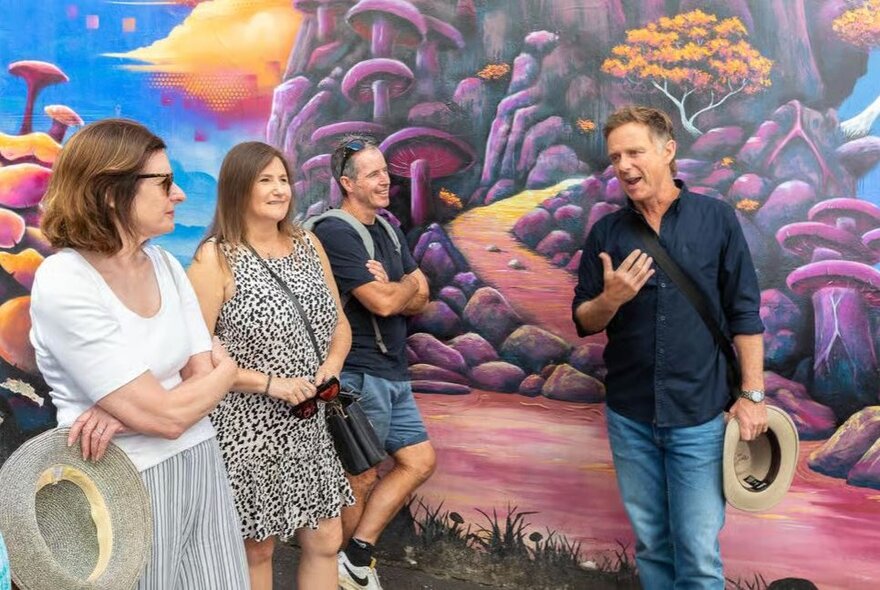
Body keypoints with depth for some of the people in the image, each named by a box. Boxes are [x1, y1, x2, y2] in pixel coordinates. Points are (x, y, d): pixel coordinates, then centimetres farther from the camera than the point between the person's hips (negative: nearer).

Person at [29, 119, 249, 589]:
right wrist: (228, 369, -2)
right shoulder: (63, 285, -19)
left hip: (201, 464, 6)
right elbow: (168, 416, -21)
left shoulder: (166, 266, 3)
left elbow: (203, 379, -1)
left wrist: (128, 414, -19)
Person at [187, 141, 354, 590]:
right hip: (246, 431, -5)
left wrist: (331, 365, -7)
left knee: (325, 542, 13)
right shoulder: (215, 259, -13)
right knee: (256, 550, 12)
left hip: (308, 425, 6)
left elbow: (339, 325, 13)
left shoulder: (308, 246, 5)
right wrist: (270, 383, -20)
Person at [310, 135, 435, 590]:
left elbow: (421, 298, 9)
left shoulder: (388, 231, 13)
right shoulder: (336, 234, -15)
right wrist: (406, 285, -2)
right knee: (360, 479, 5)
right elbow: (384, 303, -23)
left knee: (419, 461, 12)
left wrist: (390, 290, -11)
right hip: (359, 374, -9)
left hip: (393, 373, 9)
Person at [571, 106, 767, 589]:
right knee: (651, 542, 14)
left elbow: (744, 314, -2)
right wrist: (609, 300, -17)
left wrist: (752, 395, -5)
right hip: (629, 416, 3)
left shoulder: (716, 219, -3)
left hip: (700, 414, -2)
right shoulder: (606, 232, 2)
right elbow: (584, 322, 4)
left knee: (699, 551, 1)